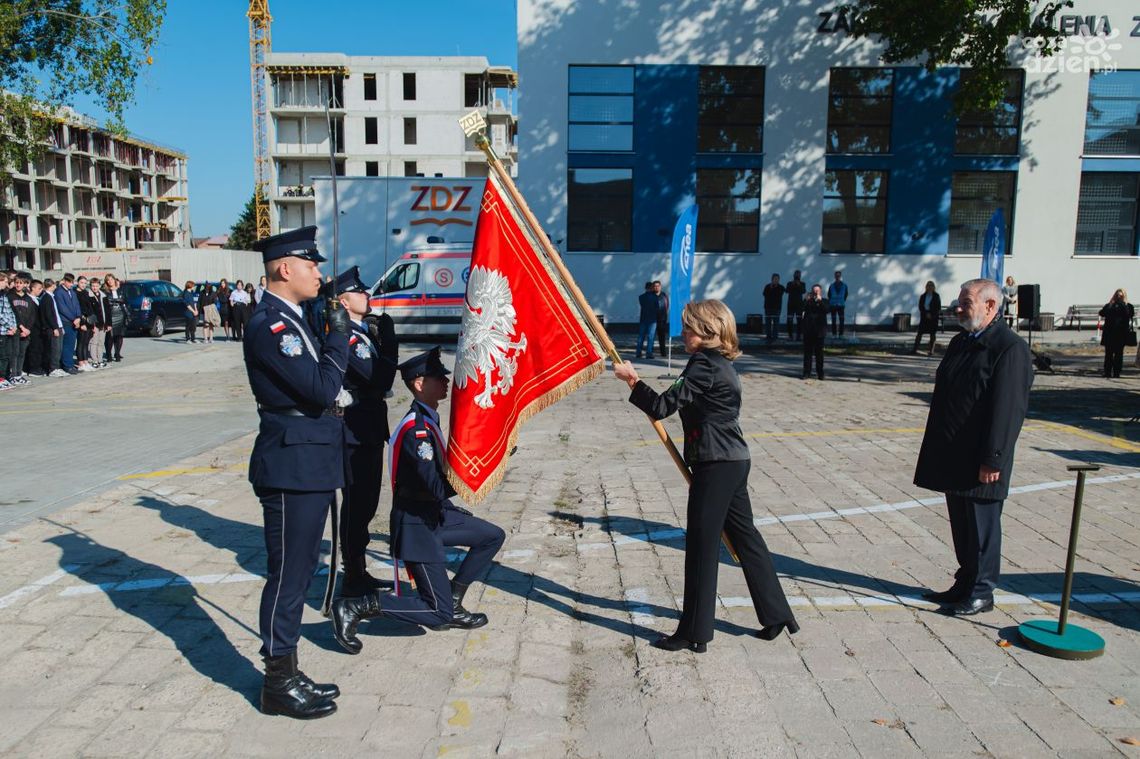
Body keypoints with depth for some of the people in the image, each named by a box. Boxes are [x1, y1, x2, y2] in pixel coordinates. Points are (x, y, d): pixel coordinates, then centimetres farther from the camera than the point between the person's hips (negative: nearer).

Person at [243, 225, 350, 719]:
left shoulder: (290, 321, 16)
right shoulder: (270, 325, -16)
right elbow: (322, 389, -23)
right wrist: (339, 332, -12)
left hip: (309, 466, 10)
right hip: (293, 468, -10)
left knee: (298, 572, 17)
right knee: (287, 574, 1)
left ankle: (286, 674, 30)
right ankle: (279, 683, 16)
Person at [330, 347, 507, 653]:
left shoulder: (429, 418, 6)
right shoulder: (416, 429, -25)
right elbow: (440, 487, -29)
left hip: (435, 514, 9)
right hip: (417, 525, -9)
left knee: (493, 536, 14)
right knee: (439, 613, -4)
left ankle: (451, 604, 20)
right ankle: (354, 607, -1)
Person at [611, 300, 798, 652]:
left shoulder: (705, 367, -16)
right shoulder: (720, 363, 14)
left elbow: (662, 406, -20)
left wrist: (632, 380, -11)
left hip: (716, 465, -10)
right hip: (733, 462, 10)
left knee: (702, 546, -1)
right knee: (744, 536, 17)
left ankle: (694, 633, 10)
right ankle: (778, 615, 27)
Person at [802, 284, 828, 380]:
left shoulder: (824, 301, 7)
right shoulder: (808, 301, 10)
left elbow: (827, 310, -13)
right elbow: (803, 309, -7)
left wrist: (820, 300, -18)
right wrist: (807, 300, -16)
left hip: (819, 331, -1)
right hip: (808, 331, 1)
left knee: (819, 352, 5)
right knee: (807, 352, 2)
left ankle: (820, 373, 12)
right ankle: (806, 372, 5)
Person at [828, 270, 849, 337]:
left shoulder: (844, 285, 4)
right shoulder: (831, 286, 3)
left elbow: (846, 294, 11)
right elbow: (829, 295, 9)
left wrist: (843, 301, 6)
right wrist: (830, 302, 4)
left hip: (841, 305, 0)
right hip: (833, 305, 0)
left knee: (842, 320, -2)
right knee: (833, 320, 1)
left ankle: (841, 334, 4)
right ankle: (834, 334, 6)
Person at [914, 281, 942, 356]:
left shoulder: (936, 297, 1)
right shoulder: (923, 296, 7)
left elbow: (938, 308, -1)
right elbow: (920, 307, 4)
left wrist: (932, 315, -11)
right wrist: (926, 314, -9)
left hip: (933, 317, -2)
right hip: (924, 317, 2)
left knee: (933, 334, 0)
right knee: (919, 333, -2)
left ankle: (931, 350, 3)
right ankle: (915, 349, -1)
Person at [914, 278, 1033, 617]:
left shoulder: (1010, 348, -15)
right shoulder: (960, 342, 12)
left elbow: (1008, 410, -19)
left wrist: (992, 460, -20)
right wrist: (935, 449, 16)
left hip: (980, 462, -8)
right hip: (953, 459, 8)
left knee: (981, 527, 4)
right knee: (960, 524, 17)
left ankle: (982, 591, 18)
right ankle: (965, 585, 30)